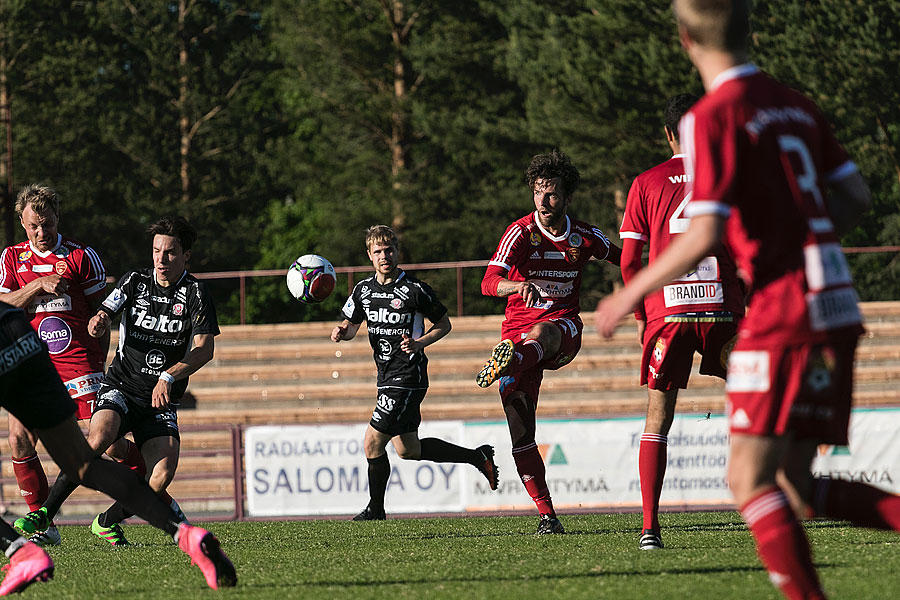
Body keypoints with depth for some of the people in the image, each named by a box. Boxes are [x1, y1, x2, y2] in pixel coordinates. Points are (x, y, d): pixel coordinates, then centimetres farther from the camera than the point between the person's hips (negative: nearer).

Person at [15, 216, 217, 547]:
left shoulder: (196, 293, -2)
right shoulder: (135, 281, 2)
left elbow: (204, 348, -10)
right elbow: (97, 323, -1)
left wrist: (168, 377, -24)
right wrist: (99, 322, -27)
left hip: (161, 400, 1)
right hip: (121, 386, -1)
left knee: (164, 472, -19)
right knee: (100, 435, -32)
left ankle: (108, 522, 7)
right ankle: (44, 513, -25)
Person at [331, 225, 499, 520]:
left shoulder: (414, 290, -10)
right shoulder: (363, 289, 6)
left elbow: (444, 324, -1)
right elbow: (351, 324, 18)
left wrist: (419, 343, -17)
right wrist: (342, 331, -5)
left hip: (408, 377, -8)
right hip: (387, 377, 8)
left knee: (372, 443, -10)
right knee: (408, 450, 14)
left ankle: (375, 509, 7)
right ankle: (478, 457, 28)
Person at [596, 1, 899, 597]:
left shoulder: (713, 117, -9)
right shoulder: (794, 104, 15)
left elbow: (705, 234, -16)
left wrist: (630, 294, -4)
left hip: (782, 316, -8)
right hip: (835, 307, 8)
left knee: (751, 479, -7)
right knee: (797, 489, 10)